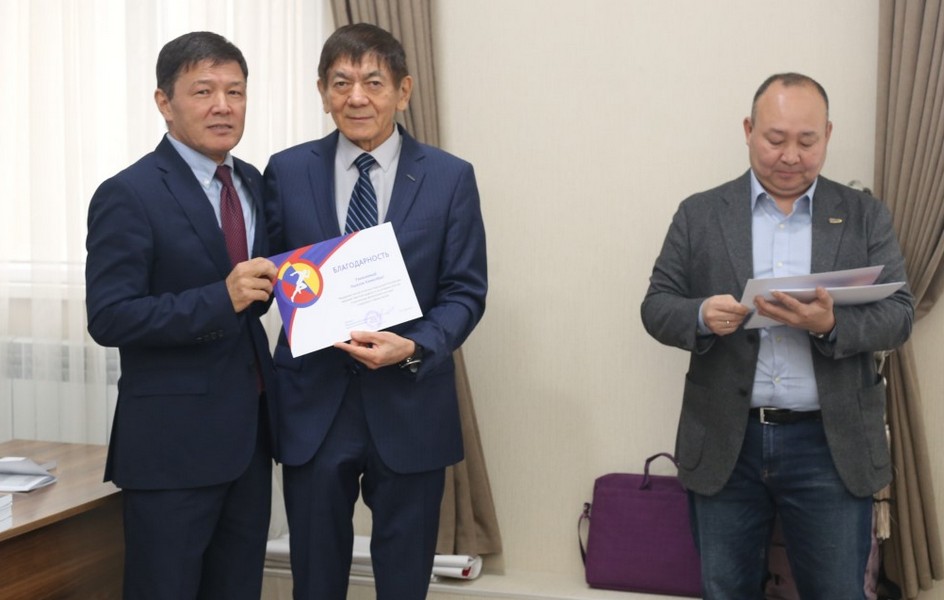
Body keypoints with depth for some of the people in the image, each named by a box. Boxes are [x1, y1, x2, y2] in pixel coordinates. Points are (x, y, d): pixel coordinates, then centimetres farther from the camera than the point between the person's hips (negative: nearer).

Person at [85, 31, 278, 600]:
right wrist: (222, 299, -26)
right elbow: (108, 318, -17)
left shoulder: (254, 184, 10)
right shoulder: (128, 195, -12)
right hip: (173, 441, -6)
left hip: (249, 431, 7)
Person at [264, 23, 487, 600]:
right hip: (313, 403, 1)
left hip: (410, 405, 0)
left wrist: (414, 348, -19)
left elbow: (466, 291, -3)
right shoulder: (288, 171, 2)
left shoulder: (450, 177, -1)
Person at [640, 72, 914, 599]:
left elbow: (899, 314, -1)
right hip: (725, 443, 1)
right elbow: (657, 306, 3)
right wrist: (702, 317, -20)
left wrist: (831, 324, -22)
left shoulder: (866, 216, 5)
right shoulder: (700, 214, 5)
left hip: (832, 445, 0)